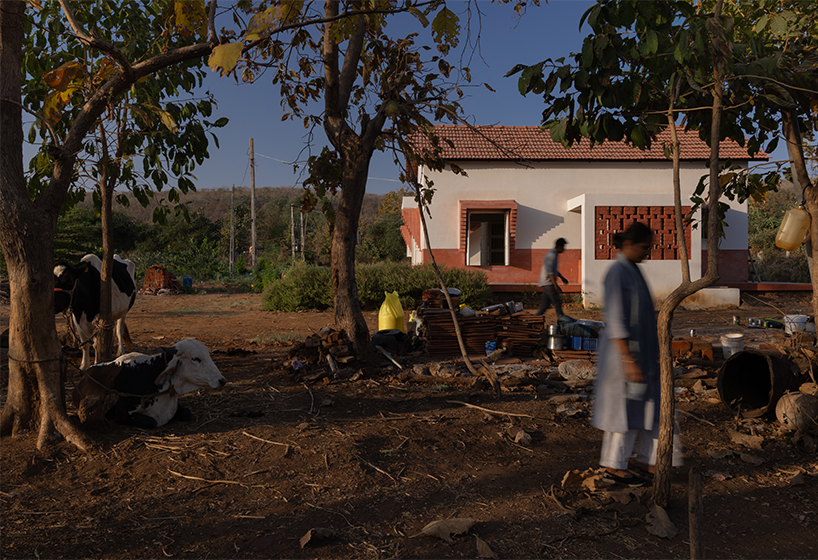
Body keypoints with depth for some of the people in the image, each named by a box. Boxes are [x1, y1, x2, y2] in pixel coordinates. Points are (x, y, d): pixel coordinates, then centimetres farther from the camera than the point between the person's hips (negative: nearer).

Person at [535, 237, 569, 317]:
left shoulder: (555, 254, 17)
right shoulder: (551, 255, -16)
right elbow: (550, 272, -23)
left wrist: (562, 277, 33)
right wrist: (556, 285, -26)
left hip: (547, 284, 10)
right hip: (548, 283, -10)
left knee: (545, 305, 9)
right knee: (557, 303, -8)